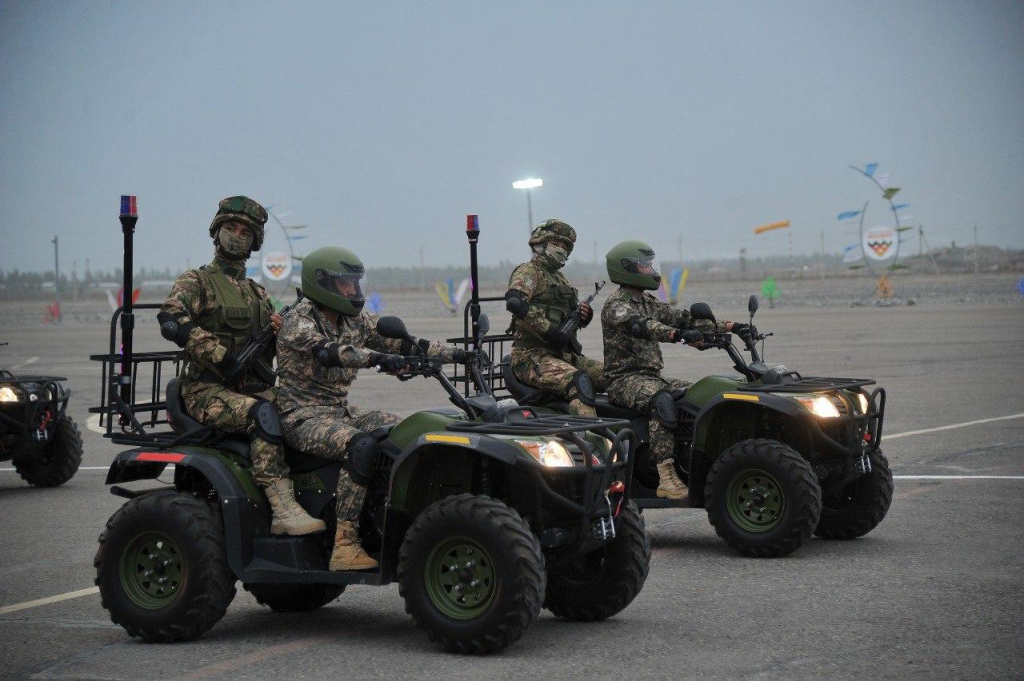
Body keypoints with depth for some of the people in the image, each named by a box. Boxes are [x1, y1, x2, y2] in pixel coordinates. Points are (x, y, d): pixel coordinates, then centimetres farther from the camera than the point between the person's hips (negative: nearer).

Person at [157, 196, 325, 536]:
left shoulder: (257, 293, 24)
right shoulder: (195, 282, 3)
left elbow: (272, 350, 23)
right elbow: (171, 322, -18)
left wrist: (278, 331, -3)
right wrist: (227, 358, -24)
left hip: (252, 387, 6)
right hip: (207, 390, -6)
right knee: (262, 414, -34)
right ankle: (283, 511, -40)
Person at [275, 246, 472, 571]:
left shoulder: (356, 321, 11)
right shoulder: (299, 321, -12)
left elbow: (405, 342, 8)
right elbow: (327, 351, -33)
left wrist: (458, 354, -3)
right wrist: (378, 358, -48)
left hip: (342, 412, 8)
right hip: (304, 417, -8)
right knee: (361, 445, -33)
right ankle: (345, 544, -33)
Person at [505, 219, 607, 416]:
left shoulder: (560, 279, 26)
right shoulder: (529, 271, -2)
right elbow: (514, 302, -23)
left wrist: (583, 315, 6)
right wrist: (548, 330, -25)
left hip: (564, 355, 9)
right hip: (532, 356, -9)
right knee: (577, 382, -34)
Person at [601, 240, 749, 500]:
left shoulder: (647, 302, 19)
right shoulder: (615, 305, -9)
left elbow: (682, 318, 13)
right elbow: (639, 326, -29)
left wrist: (729, 327, 2)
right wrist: (679, 335, -47)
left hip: (651, 377, 9)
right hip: (625, 379, -9)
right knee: (661, 400, -36)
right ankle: (667, 478, -44)